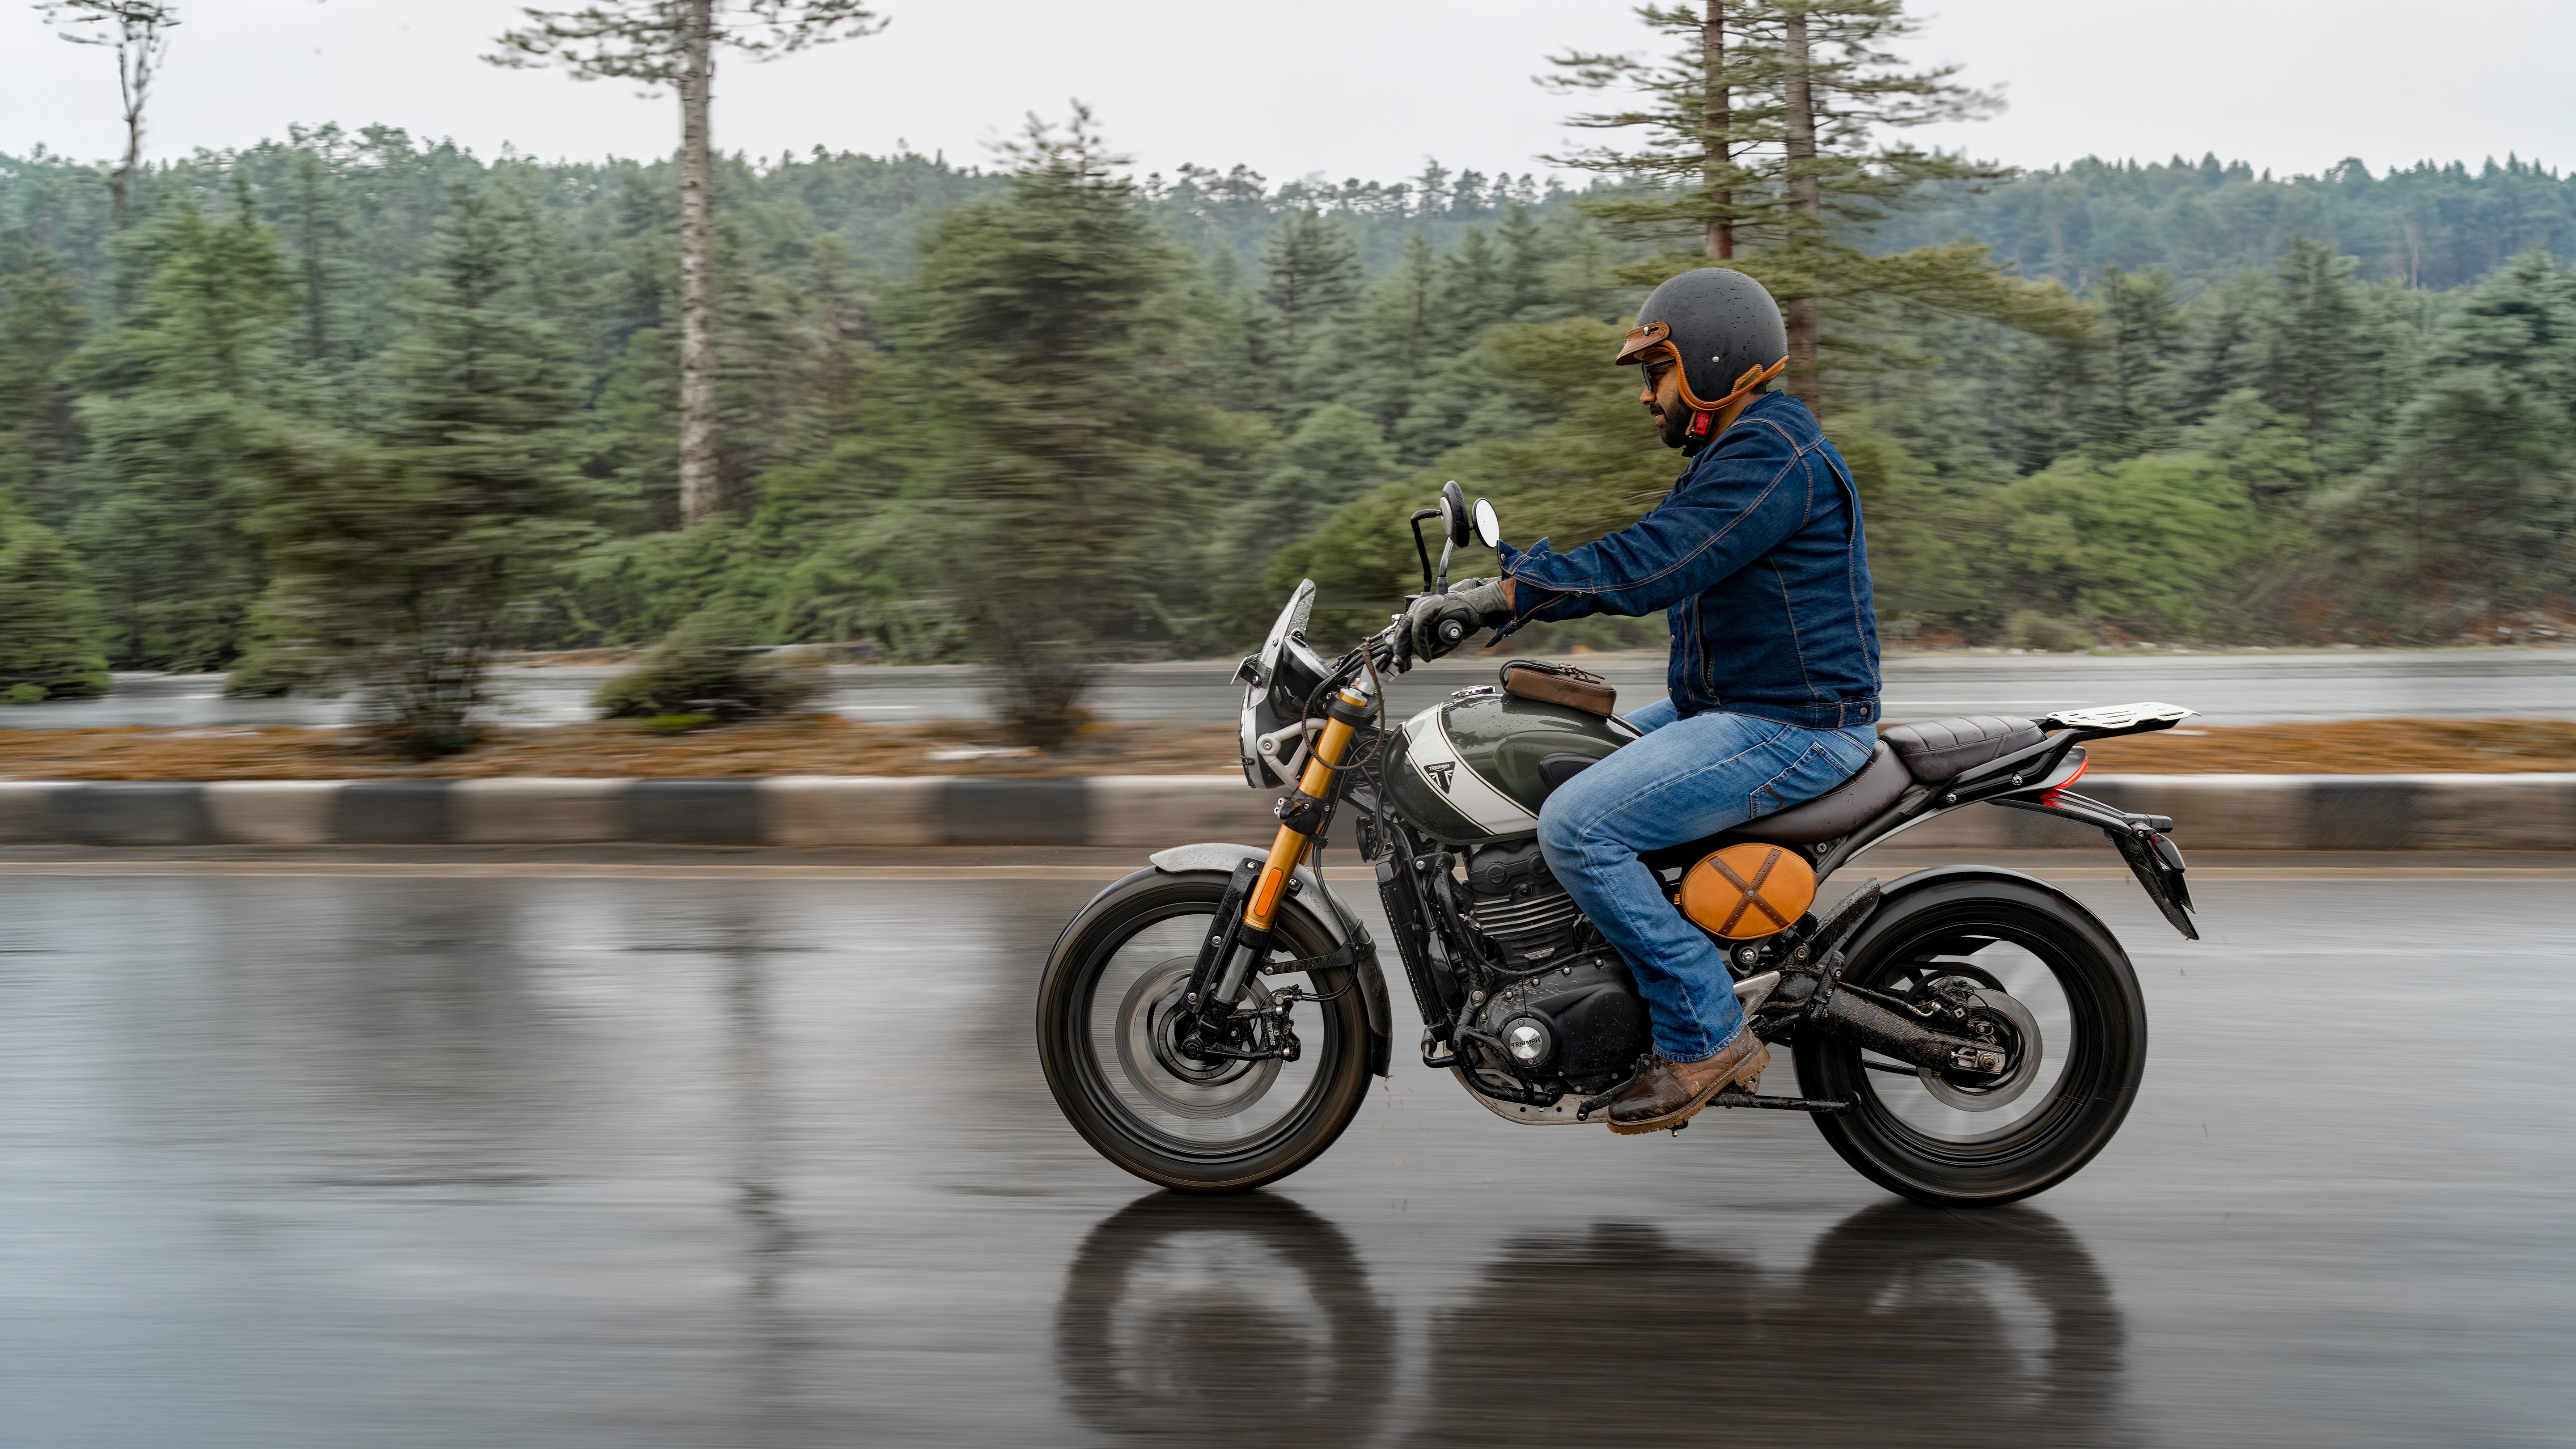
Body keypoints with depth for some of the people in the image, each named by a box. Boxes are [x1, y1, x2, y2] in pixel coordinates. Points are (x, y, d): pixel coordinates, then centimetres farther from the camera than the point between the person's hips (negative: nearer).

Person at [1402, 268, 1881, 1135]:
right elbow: (1638, 561, 18)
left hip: (1791, 729, -11)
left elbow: (1647, 567, -28)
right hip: (1735, 710, 11)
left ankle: (1704, 1036, -11)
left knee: (1576, 827, -22)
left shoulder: (1773, 455, -18)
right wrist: (1499, 594, 9)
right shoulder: (1736, 453, 18)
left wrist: (1507, 591, -25)